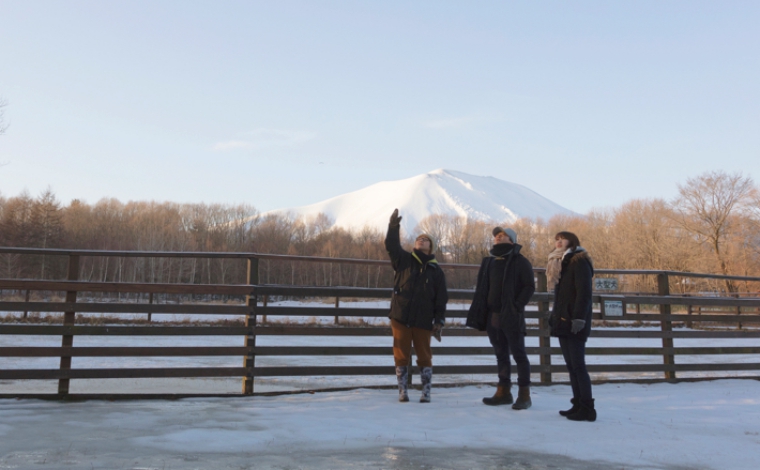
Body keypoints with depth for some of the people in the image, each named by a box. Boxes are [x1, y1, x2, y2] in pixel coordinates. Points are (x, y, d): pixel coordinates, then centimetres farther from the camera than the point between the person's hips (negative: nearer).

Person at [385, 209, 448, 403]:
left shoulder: (436, 271, 6)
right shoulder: (403, 260, 6)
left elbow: (441, 299, 4)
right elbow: (392, 246, -12)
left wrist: (439, 321, -3)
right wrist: (394, 227, -25)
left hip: (423, 321, 0)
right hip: (400, 317, 0)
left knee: (424, 356, 7)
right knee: (401, 356, 5)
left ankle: (426, 392, 16)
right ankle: (402, 391, 16)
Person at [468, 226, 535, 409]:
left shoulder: (520, 261, -3)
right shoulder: (488, 262, 15)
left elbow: (529, 286, -9)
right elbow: (481, 288, 15)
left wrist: (517, 306, -18)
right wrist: (478, 314, 6)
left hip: (511, 317, -6)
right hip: (492, 317, 6)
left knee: (519, 354, 0)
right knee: (501, 355, 12)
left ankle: (524, 394, 7)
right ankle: (503, 392, 20)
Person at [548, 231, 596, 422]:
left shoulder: (579, 262, -8)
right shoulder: (561, 264, 19)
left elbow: (584, 292, -17)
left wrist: (579, 318, -22)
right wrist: (554, 315, 17)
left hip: (575, 324, -9)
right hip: (563, 322, 9)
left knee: (578, 365, -8)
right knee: (571, 365, 10)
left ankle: (587, 408, -3)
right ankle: (578, 405, 15)